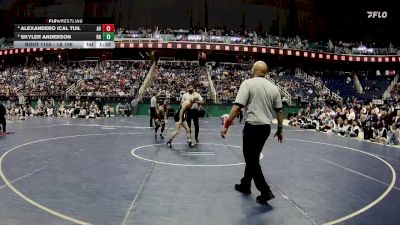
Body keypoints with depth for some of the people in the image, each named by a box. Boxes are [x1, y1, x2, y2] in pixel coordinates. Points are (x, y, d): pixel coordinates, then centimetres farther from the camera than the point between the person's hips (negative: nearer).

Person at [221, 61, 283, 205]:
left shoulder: (248, 83, -9)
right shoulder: (274, 87, 6)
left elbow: (237, 107, -17)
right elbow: (279, 111, 10)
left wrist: (226, 125, -13)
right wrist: (279, 130, 21)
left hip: (252, 127, -6)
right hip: (266, 127, 6)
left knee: (252, 160, 4)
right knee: (253, 158, 21)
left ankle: (266, 192, 0)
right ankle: (245, 185, 33)